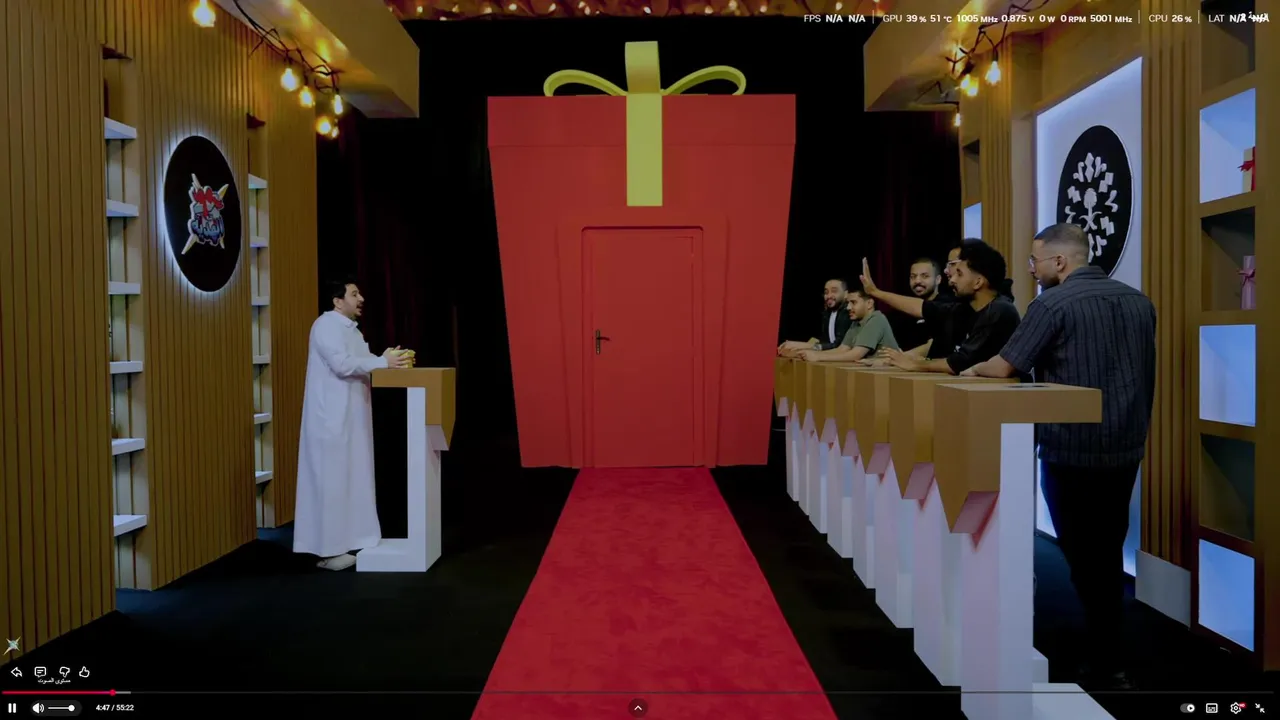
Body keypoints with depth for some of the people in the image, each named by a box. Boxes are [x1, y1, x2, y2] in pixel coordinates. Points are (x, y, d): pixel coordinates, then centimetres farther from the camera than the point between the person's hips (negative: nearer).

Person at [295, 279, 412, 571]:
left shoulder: (351, 328, 17)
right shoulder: (326, 324, -11)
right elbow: (342, 364, -22)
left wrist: (388, 361, 0)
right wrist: (383, 361, -19)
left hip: (352, 415, 9)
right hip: (332, 416, -9)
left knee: (353, 478, 11)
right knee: (332, 480, -4)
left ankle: (347, 541, 18)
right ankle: (328, 550, 4)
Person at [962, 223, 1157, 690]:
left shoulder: (1053, 303, -12)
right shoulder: (1139, 302, 9)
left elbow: (1004, 368, -10)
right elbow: (1142, 375, 17)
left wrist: (974, 370, 10)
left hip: (1072, 450, -6)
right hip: (1126, 448, 7)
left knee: (1083, 557, 4)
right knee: (1109, 553, 16)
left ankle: (1104, 668, 12)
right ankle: (1108, 660, 25)